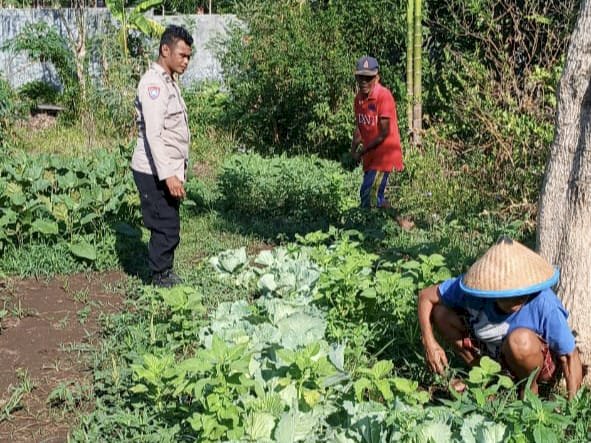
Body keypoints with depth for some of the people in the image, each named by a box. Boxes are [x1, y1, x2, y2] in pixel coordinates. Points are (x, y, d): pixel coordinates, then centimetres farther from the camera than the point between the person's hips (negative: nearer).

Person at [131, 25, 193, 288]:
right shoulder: (154, 83, -15)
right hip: (154, 173, -10)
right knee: (166, 229, -5)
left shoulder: (168, 82, 17)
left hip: (168, 171, 10)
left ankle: (165, 276, 24)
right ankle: (161, 279, 5)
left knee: (169, 228, 14)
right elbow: (154, 134, -23)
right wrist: (168, 175, -29)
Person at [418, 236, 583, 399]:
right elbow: (426, 296, -14)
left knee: (520, 339, -40)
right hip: (492, 351, 4)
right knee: (440, 312, -14)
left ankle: (530, 390, -7)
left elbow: (571, 356, -24)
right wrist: (429, 343, -25)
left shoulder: (544, 305, -34)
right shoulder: (476, 288, -26)